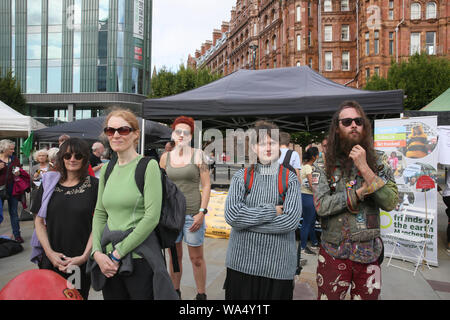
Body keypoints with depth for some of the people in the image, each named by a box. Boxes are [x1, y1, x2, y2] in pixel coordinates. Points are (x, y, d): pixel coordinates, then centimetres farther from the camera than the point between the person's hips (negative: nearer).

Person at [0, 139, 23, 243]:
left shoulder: (14, 159, 7)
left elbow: (20, 171, 16)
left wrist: (18, 173, -6)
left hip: (12, 189, 2)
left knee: (13, 212, 8)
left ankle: (17, 235, 15)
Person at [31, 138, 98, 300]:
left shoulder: (94, 185, -4)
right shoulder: (49, 183, 4)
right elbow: (39, 221, 6)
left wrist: (85, 256, -11)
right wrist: (49, 252, -5)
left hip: (82, 262, -2)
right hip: (50, 260, 2)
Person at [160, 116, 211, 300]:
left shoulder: (198, 155, -1)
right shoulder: (166, 157, 6)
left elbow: (206, 185, -3)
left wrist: (202, 212, -9)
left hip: (193, 214, -3)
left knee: (197, 258, 5)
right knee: (175, 256, 15)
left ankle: (201, 295, 22)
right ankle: (175, 292, 32)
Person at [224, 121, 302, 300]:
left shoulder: (290, 179, -1)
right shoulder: (241, 177, 0)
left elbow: (291, 220, -14)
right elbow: (231, 215, -13)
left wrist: (247, 218, -12)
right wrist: (271, 211, -14)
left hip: (278, 265, 0)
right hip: (241, 261, 1)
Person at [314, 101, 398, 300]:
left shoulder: (378, 160, 0)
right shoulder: (326, 163, -3)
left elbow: (391, 203, -11)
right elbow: (321, 206, -13)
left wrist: (364, 168, -18)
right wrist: (360, 192, -16)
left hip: (369, 253, 1)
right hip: (333, 252, -1)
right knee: (328, 297, 10)